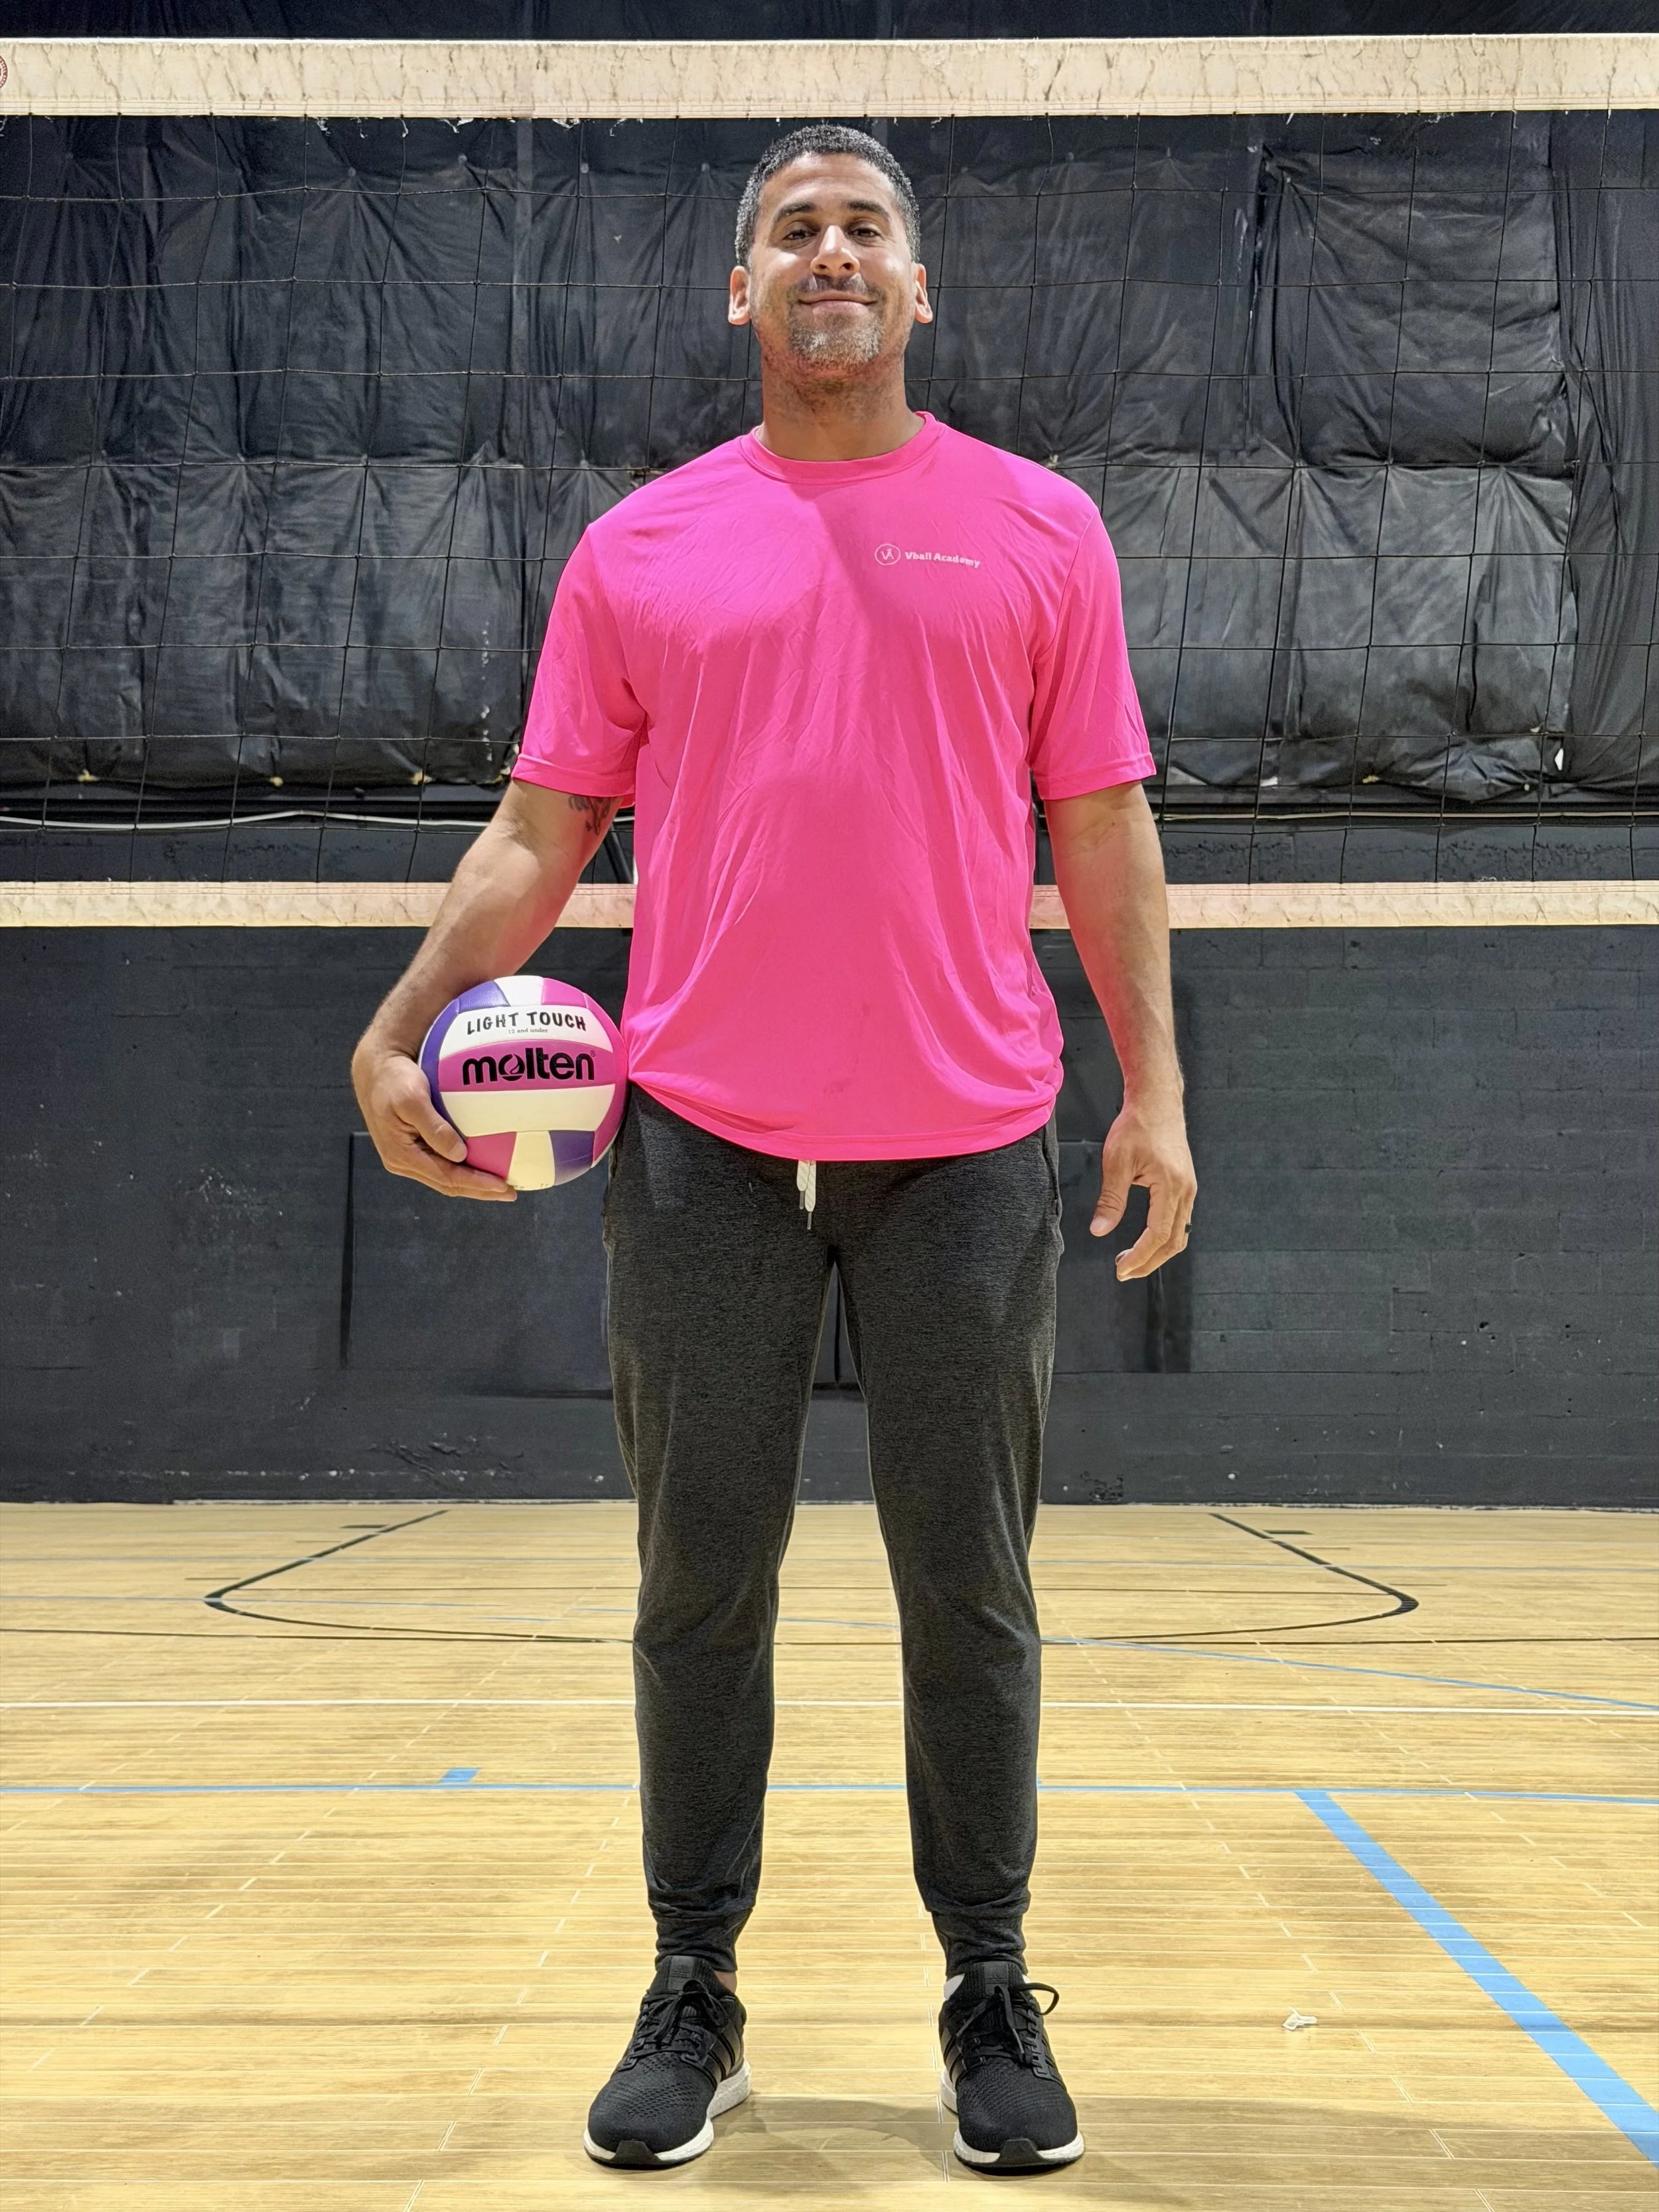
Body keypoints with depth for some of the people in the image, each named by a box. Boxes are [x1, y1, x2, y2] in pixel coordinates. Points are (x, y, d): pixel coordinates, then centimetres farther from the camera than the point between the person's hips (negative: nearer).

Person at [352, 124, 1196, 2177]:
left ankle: (991, 1998, 22)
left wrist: (1153, 1087, -2)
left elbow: (1100, 831, 6)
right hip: (699, 1138, 1)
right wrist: (399, 1031, -4)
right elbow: (540, 832, 8)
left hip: (965, 1140, 0)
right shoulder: (637, 550, 8)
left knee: (969, 1589, 7)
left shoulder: (1039, 529, 7)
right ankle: (692, 1997, 22)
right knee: (700, 1585, 7)